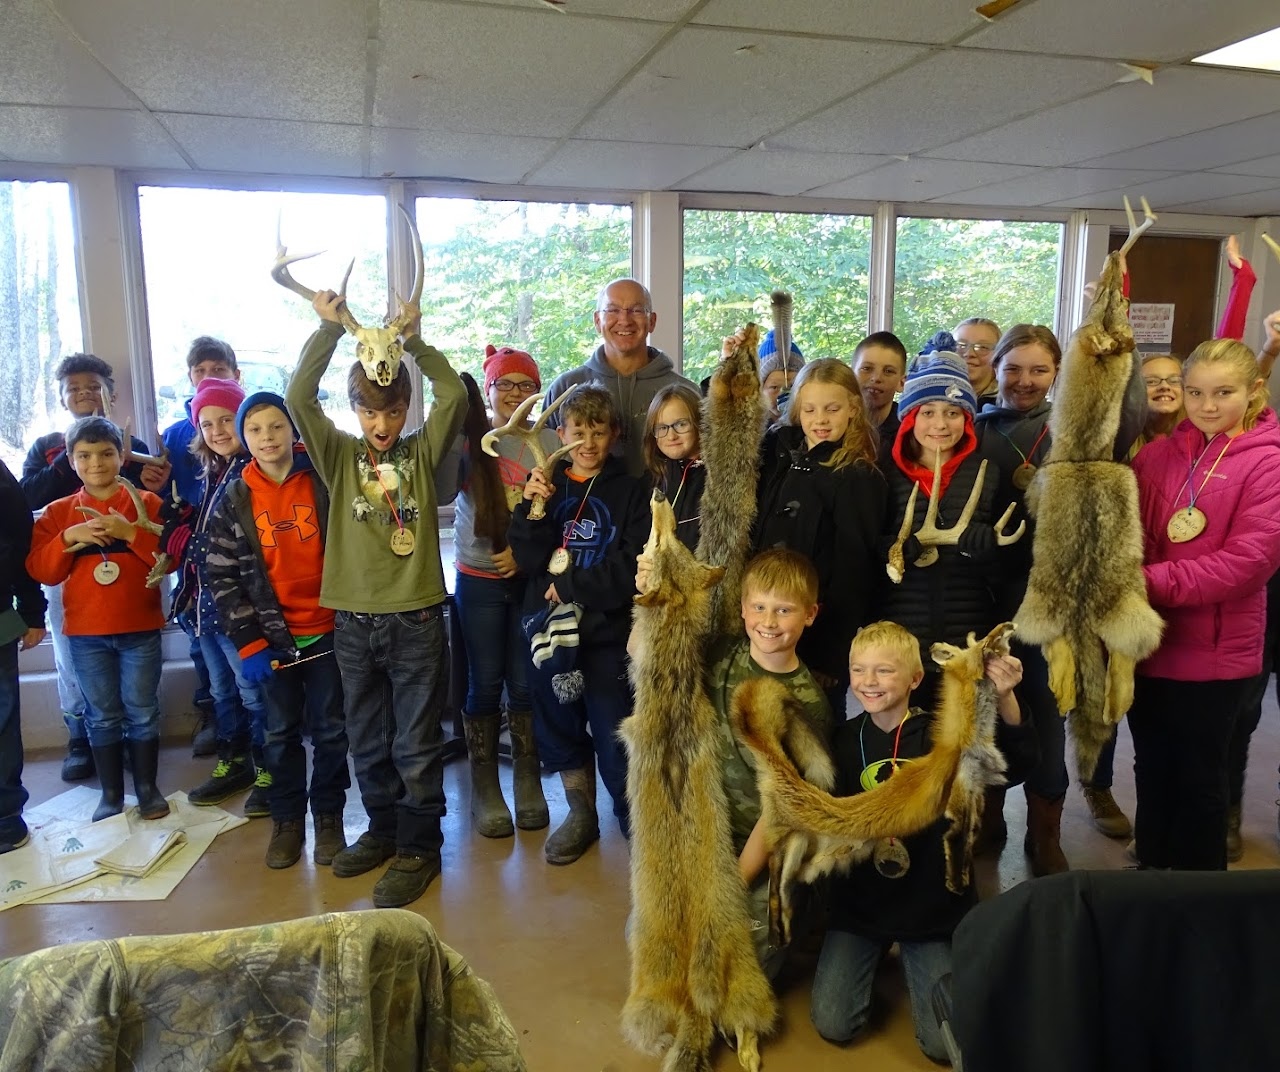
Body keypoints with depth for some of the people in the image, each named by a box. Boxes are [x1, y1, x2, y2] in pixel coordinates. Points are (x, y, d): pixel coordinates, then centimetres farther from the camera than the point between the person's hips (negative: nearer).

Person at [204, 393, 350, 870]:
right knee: (281, 732, 12)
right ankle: (287, 820, 28)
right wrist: (248, 643, -7)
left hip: (328, 629, -1)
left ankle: (328, 815, 25)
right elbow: (222, 576, -1)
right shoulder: (234, 500, -1)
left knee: (330, 728, 8)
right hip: (273, 636, 1)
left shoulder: (324, 482, -5)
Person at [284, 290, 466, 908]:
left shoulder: (423, 452, 3)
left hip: (417, 618, -2)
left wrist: (413, 341, -10)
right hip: (354, 620, 3)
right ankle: (383, 829, 35)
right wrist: (329, 329, -8)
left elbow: (455, 397, -11)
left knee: (417, 744, 6)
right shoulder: (339, 455, 6)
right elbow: (297, 398, -7)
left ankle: (419, 846, 20)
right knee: (367, 742, 16)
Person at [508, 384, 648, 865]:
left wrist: (570, 586, -10)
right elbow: (528, 560, -1)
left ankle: (634, 819, 22)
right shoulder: (544, 484, 7)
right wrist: (531, 509, -16)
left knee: (614, 732, 0)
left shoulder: (628, 491, 0)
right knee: (558, 726, 14)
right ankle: (580, 812, 34)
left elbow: (632, 566, -9)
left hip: (607, 631, -3)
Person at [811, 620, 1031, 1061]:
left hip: (932, 904, -2)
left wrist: (1004, 698, -43)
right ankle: (874, 956, 27)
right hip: (860, 903, 2)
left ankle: (912, 956, 25)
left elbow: (1016, 757, -26)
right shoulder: (846, 739, -3)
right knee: (833, 1025, -1)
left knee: (944, 1043, -1)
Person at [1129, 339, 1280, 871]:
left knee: (1199, 779, 10)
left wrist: (1151, 582, -24)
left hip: (1212, 651, -4)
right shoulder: (1159, 454, 5)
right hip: (1148, 642, 5)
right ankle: (1150, 874, 37)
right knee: (1152, 771, 18)